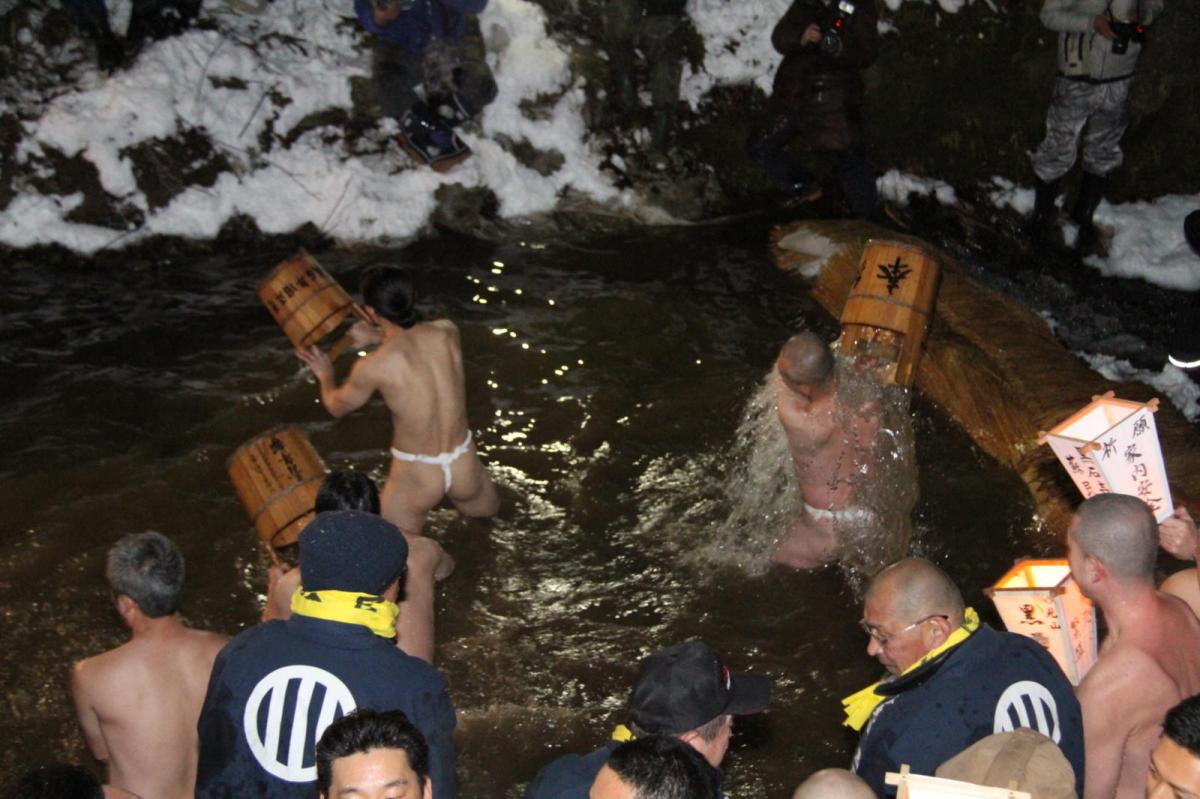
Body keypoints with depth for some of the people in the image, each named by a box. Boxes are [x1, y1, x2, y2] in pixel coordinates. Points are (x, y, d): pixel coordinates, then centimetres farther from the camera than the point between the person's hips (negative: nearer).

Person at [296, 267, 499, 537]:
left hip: (416, 474, -5)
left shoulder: (373, 367, -21)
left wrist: (325, 374, 21)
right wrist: (379, 336, 23)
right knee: (488, 511, 38)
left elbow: (336, 407, 1)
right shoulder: (447, 332, -10)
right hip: (465, 465, 5)